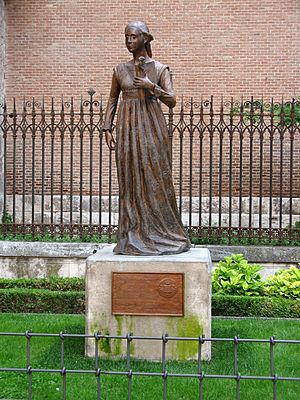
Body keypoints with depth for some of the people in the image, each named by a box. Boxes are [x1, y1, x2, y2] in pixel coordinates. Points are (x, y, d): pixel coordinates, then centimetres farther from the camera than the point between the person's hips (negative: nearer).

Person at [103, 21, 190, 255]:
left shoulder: (160, 69, 3)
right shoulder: (121, 70, 11)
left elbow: (171, 101, -6)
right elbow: (113, 100, 17)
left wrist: (151, 86, -20)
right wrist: (107, 129, 6)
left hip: (152, 129, -2)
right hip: (127, 129, 2)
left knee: (156, 180, -3)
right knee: (131, 182, 2)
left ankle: (162, 235, 8)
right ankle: (134, 238, 9)